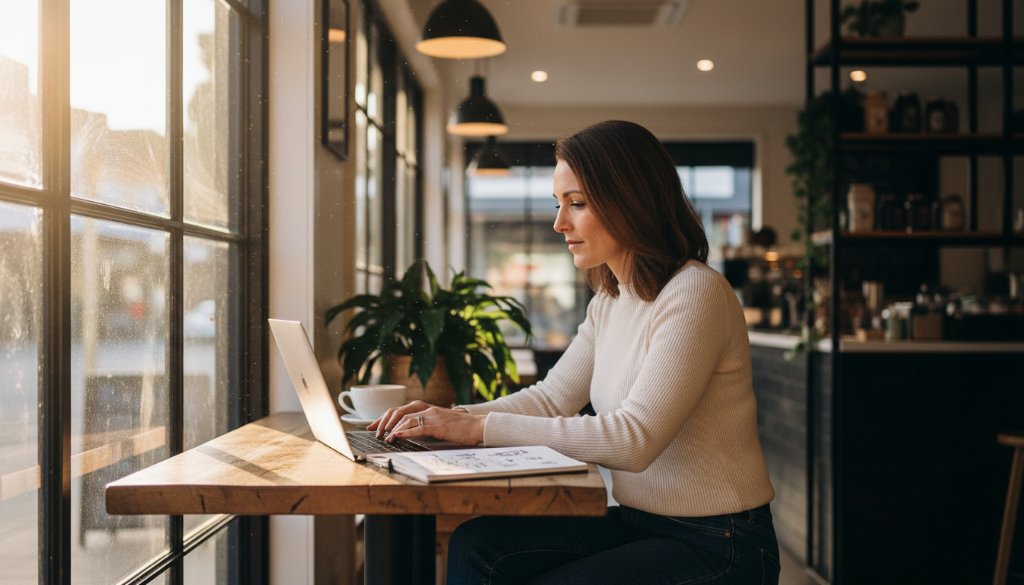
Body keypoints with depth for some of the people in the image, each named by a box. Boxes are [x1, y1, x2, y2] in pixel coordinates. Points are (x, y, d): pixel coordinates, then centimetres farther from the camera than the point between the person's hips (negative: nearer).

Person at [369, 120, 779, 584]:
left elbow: (634, 439, -25)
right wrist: (450, 418, -5)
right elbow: (551, 398, 11)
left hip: (715, 545, -8)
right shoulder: (609, 302, 11)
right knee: (476, 546, -9)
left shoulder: (694, 294, -18)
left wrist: (483, 428, -24)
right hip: (635, 523, 8)